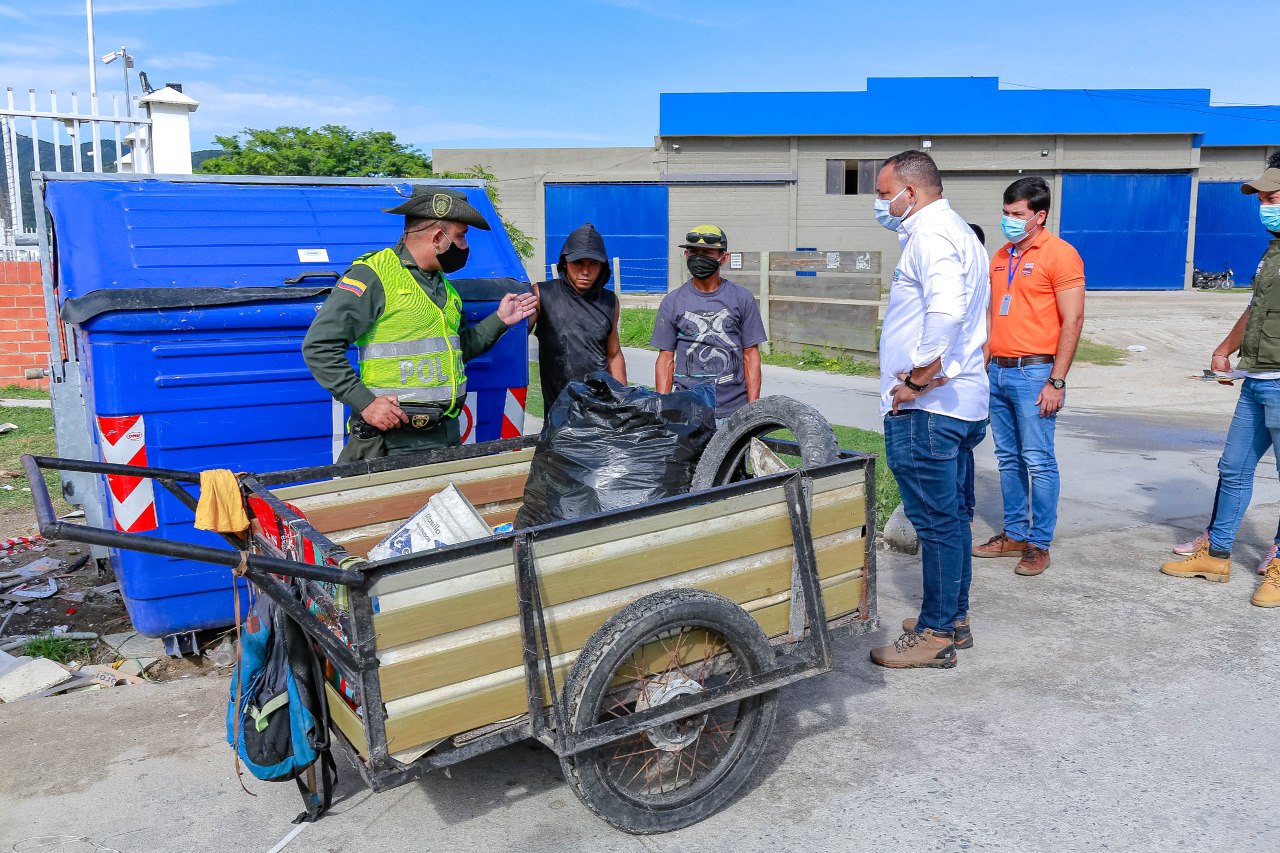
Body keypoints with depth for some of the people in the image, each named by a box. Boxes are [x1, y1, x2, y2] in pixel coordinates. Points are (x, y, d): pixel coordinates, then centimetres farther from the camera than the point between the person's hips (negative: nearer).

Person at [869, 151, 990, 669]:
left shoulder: (931, 233, -13)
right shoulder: (959, 232, 21)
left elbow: (945, 309, -32)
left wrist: (919, 376, -23)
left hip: (926, 408, -11)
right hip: (960, 400, 11)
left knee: (937, 521, -4)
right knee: (950, 516, 17)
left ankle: (936, 634, 5)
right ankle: (953, 619, 28)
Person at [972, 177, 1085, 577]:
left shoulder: (1059, 254, -7)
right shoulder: (1001, 256, 15)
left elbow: (1072, 321, -11)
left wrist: (1056, 382, -15)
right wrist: (984, 365, 15)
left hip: (1034, 373, -7)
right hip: (998, 372, 7)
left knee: (1038, 462, -2)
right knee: (1008, 459, 12)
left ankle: (1039, 544, 7)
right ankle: (1014, 534, 22)